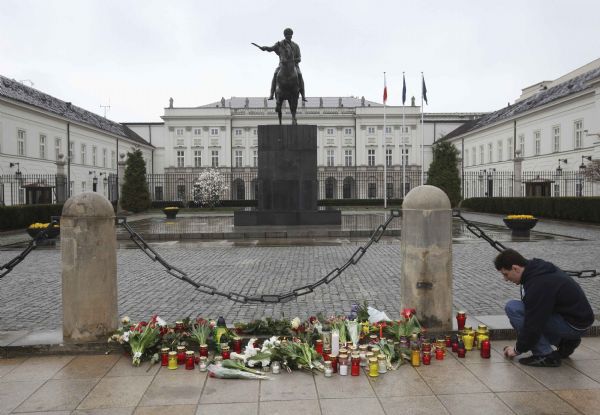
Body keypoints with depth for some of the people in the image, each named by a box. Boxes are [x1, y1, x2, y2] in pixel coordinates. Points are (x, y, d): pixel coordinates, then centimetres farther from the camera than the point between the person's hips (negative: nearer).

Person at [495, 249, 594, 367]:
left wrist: (518, 349, -5)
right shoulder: (538, 267, 4)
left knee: (512, 308, -16)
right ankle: (565, 342, 17)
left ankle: (546, 355, -10)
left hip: (574, 324, -10)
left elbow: (534, 325, -20)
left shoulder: (538, 284, -25)